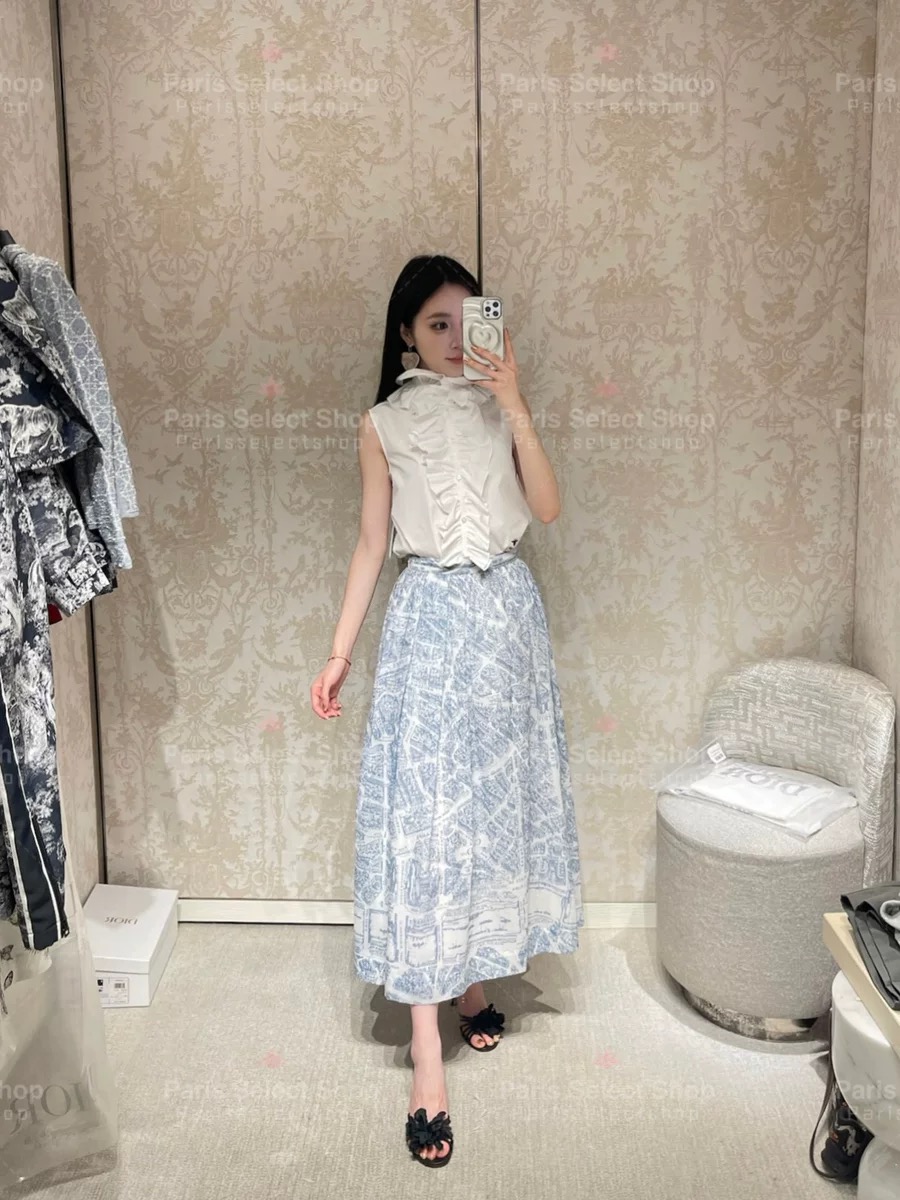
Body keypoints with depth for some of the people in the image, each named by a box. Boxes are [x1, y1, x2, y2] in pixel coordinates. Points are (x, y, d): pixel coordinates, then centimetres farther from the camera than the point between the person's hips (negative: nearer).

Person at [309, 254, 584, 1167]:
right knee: (421, 814, -7)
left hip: (506, 614, 3)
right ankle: (427, 1049, -4)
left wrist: (514, 406, -15)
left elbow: (548, 506, -6)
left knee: (497, 799, 9)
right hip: (430, 619, -3)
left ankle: (472, 980, 30)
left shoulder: (500, 406, 7)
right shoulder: (385, 423, 3)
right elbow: (372, 544, 5)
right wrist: (339, 653, 2)